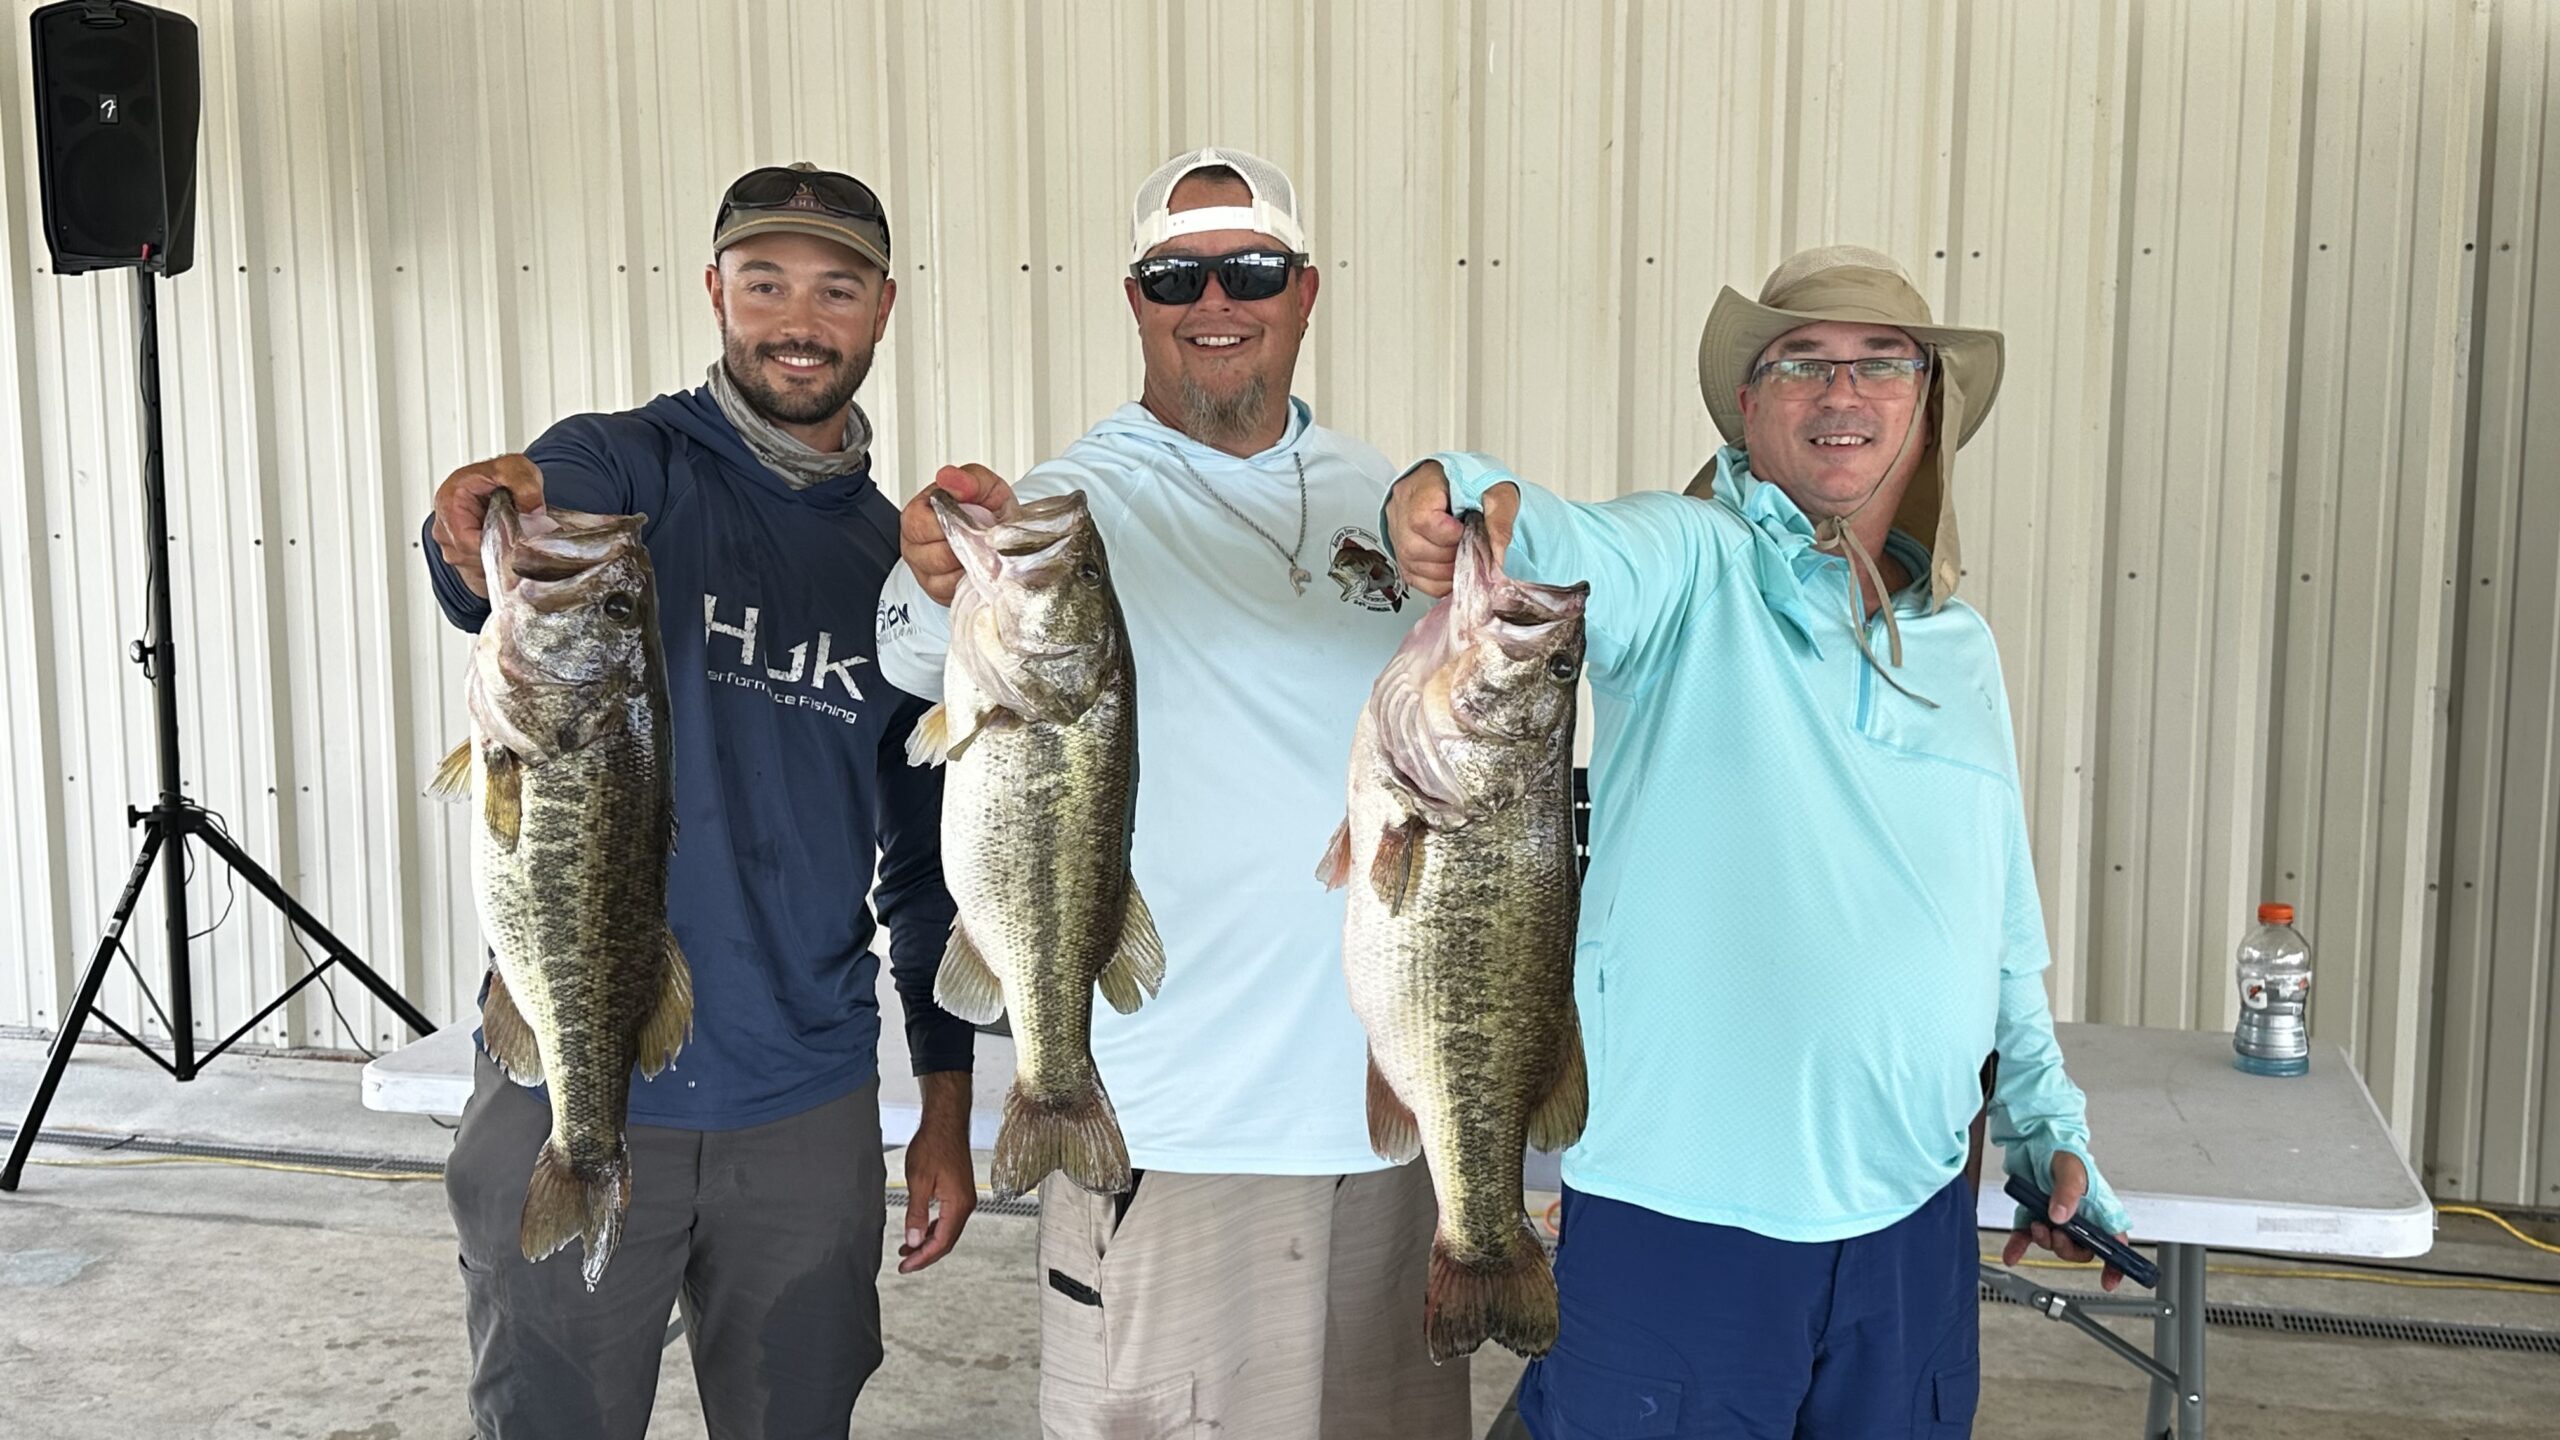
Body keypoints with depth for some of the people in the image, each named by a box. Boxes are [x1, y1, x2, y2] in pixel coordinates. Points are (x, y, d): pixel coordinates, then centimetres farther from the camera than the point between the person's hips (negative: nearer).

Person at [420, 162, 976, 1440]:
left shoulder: (900, 559, 6)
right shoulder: (622, 468, -3)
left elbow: (928, 858, 10)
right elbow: (496, 561, -27)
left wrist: (948, 1115, 9)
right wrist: (480, 536, -51)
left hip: (808, 1107, 3)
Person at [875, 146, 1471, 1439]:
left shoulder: (1377, 495, 5)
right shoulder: (1078, 503, -10)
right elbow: (917, 656, -30)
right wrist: (947, 585, -51)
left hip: (1388, 1093, 5)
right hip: (1177, 1118, -5)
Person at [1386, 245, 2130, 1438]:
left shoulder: (1960, 644, 12)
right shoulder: (1689, 563, -6)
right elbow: (1563, 549, -30)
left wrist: (2045, 1120, 17)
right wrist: (1458, 500, -51)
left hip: (1912, 1212, 5)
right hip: (1679, 1206, -5)